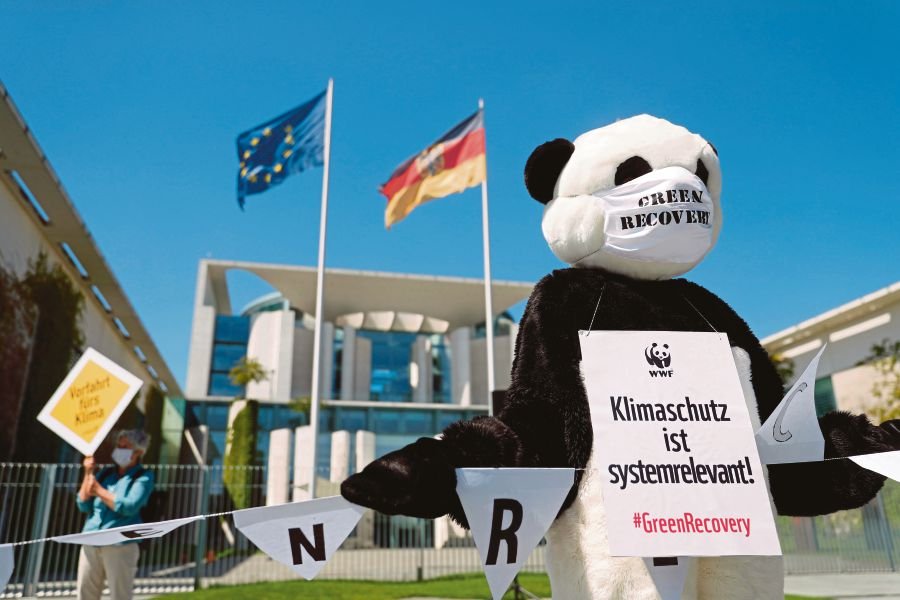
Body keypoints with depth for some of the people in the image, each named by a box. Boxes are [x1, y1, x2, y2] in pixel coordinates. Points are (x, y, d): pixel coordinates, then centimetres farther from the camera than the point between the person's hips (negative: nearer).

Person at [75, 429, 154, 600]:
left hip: (120, 546, -6)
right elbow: (84, 505, 9)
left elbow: (129, 507, -15)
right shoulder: (106, 473, 14)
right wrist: (88, 473, 1)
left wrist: (99, 491, -8)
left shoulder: (143, 477, -2)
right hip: (91, 544, 6)